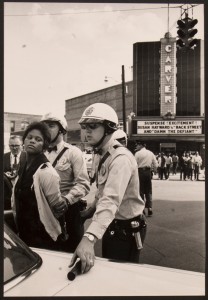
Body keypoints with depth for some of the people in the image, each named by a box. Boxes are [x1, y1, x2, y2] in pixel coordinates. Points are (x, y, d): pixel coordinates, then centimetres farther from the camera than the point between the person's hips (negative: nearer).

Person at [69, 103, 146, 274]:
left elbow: (111, 200, -41)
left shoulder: (121, 158, -26)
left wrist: (90, 237, -51)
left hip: (126, 229, -9)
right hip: (112, 226, 9)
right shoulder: (103, 155, 7)